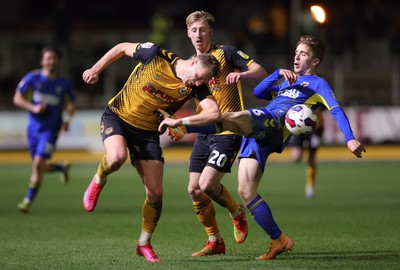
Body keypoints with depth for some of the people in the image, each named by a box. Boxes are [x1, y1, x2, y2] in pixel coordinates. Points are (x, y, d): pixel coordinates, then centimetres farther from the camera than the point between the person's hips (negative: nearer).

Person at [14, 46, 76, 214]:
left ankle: (28, 201, -5)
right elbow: (17, 98, -1)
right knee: (41, 167, 11)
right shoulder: (32, 78, -2)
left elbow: (71, 104, 14)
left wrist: (67, 119, -4)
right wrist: (33, 108, -17)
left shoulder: (63, 84, 0)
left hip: (51, 130, -2)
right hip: (33, 128, 2)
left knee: (38, 164, -15)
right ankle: (62, 168, 44)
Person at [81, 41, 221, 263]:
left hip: (147, 130, 3)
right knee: (117, 157, -35)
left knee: (155, 193, -4)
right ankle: (98, 181, 2)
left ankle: (144, 243, 18)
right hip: (117, 115, -3)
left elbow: (214, 113, -27)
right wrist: (96, 70, -3)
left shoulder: (196, 86, -14)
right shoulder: (156, 55, -19)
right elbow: (122, 48, -3)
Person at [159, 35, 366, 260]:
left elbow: (337, 110, 0)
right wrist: (279, 73, 10)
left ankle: (181, 123, -38)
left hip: (276, 123, -7)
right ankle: (278, 241, -2)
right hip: (257, 135, 7)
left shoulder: (318, 83, 14)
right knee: (246, 191, -5)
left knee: (235, 118, -35)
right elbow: (258, 92, 24)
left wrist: (350, 139, -14)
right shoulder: (287, 82, 37)